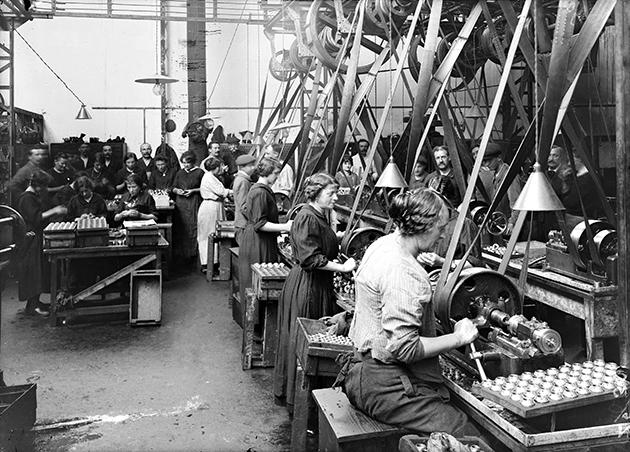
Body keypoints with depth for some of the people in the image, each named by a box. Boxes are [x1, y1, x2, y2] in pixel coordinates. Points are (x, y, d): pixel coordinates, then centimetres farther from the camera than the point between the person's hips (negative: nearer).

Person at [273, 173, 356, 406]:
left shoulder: (321, 216, 12)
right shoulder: (307, 218, -18)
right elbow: (311, 258, -24)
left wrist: (341, 236, 13)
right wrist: (342, 268, -23)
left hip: (320, 284, 10)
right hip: (306, 285, -10)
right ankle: (293, 393, 16)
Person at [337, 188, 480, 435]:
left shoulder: (382, 244, 8)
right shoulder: (403, 274, -24)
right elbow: (404, 347, -24)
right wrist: (458, 338, -14)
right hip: (385, 385, -11)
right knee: (466, 437, -11)